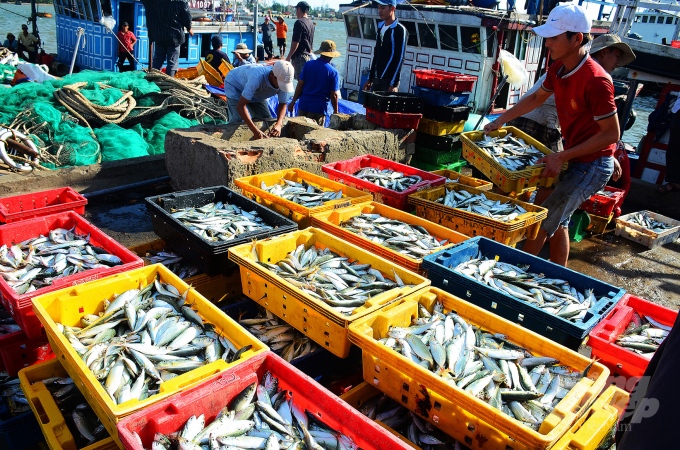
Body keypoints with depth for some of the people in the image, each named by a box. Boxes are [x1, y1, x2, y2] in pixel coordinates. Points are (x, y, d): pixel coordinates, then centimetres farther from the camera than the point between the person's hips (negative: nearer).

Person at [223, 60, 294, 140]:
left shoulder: (285, 80, -29)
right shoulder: (258, 78, -45)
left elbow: (283, 104, -16)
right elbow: (240, 106, -42)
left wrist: (279, 124, -37)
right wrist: (255, 131, -49)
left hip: (257, 92, 6)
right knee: (237, 121, -22)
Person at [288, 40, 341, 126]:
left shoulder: (308, 65, 1)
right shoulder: (333, 72, -7)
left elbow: (300, 85, 1)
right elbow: (334, 95, -7)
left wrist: (293, 102, 9)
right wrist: (335, 111, 5)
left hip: (303, 105, 3)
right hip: (319, 109, -3)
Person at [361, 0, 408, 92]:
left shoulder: (400, 30, -8)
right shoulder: (381, 27, 16)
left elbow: (400, 59, -13)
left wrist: (394, 84, -18)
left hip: (389, 81, -8)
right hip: (376, 80, 8)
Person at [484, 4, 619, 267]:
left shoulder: (595, 81, -27)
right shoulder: (558, 68, 0)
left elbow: (611, 133, -22)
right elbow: (536, 98, 19)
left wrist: (562, 157, -24)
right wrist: (501, 120, 16)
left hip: (592, 165, -9)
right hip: (572, 159, 9)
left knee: (543, 222, -10)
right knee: (558, 220, 18)